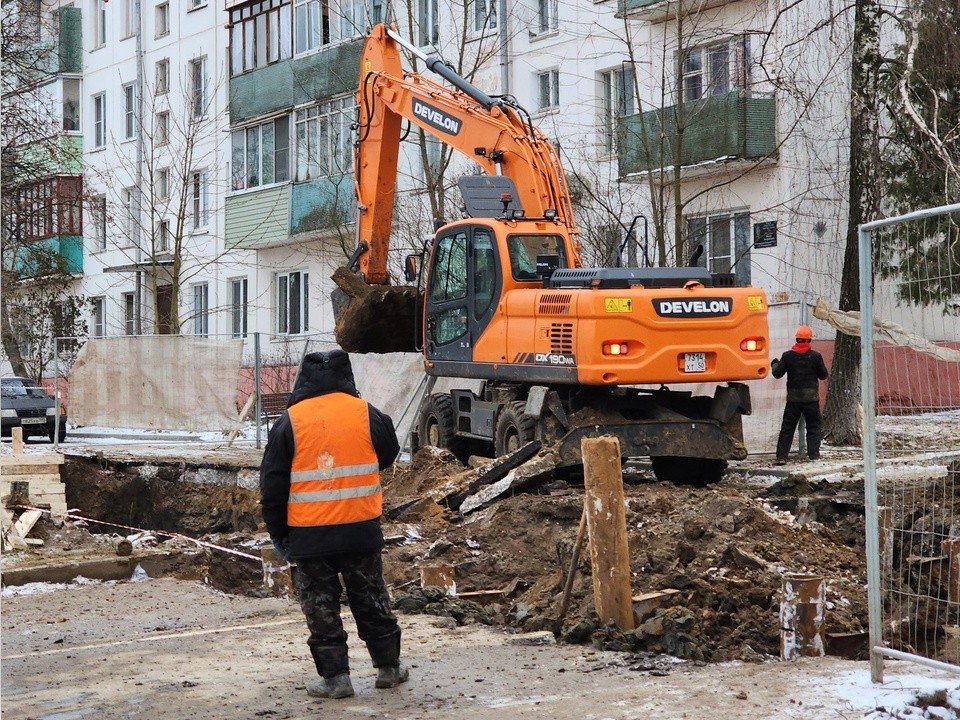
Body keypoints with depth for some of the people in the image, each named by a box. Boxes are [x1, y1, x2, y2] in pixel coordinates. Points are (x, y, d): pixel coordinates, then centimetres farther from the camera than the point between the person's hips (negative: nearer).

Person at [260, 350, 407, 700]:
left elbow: (272, 485, -2)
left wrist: (278, 532, 8)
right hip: (362, 530, 2)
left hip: (308, 535, -2)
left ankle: (335, 676, 10)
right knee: (371, 599, 15)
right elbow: (388, 455, 17)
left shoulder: (289, 422, -5)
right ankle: (388, 667, 24)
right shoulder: (367, 415, -3)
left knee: (321, 606, 8)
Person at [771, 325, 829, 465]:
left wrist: (774, 365, 23)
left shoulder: (787, 356, -3)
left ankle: (781, 456, 1)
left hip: (793, 398, 1)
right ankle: (814, 454, 5)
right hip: (811, 397, -1)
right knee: (814, 426, 11)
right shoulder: (815, 356, -6)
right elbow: (823, 375, 2)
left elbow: (777, 374, 2)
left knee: (787, 427, 6)